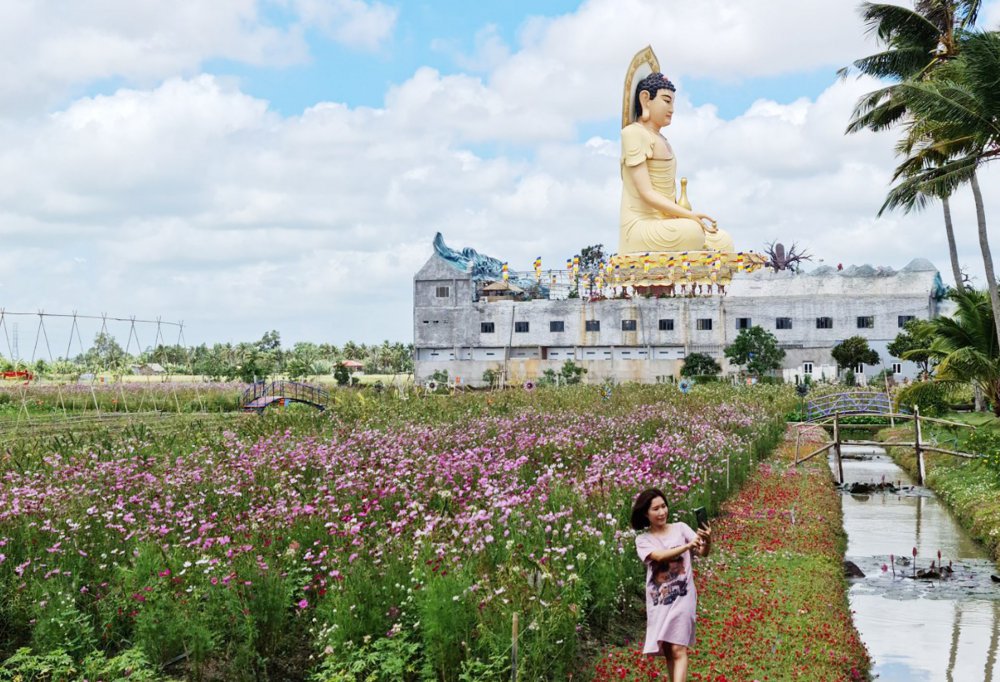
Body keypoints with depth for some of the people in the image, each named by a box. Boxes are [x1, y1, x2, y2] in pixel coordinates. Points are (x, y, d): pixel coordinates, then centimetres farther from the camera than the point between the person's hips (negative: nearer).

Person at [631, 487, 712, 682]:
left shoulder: (680, 528, 3)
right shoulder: (643, 540, 3)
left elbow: (703, 553, -7)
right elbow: (660, 556, -17)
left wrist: (707, 542, -32)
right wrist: (688, 545, -31)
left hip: (681, 596, -2)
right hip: (658, 600, 2)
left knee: (678, 648, -13)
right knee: (667, 650, 7)